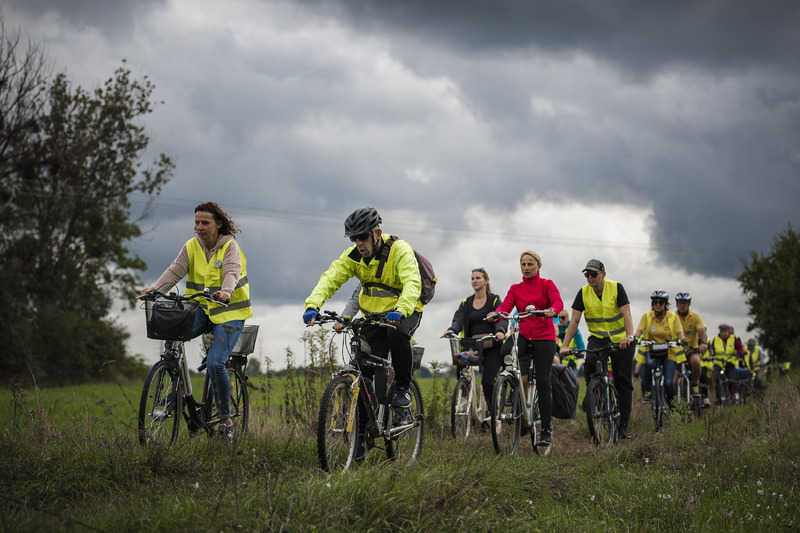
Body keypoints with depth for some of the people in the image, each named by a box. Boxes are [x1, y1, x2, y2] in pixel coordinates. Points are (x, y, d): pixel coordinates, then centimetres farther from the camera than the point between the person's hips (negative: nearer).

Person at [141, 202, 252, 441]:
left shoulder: (229, 246, -9)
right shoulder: (192, 246, 3)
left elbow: (231, 272, -26)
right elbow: (175, 270, -9)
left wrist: (226, 292, -48)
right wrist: (155, 289, -27)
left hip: (229, 311, -4)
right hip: (202, 309, 4)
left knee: (215, 363, -20)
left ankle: (226, 418, -3)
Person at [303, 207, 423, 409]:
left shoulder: (399, 250, -23)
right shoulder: (353, 255, -9)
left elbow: (412, 283, -36)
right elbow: (330, 278, -19)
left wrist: (401, 310, -55)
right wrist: (313, 305, -38)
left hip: (404, 312, -4)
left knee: (397, 332, -37)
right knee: (364, 370, -8)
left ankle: (403, 388, -17)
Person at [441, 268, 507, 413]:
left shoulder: (494, 300, 4)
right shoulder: (466, 303, 15)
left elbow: (502, 318, -12)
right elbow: (458, 319, -2)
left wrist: (500, 331, -35)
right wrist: (452, 329, -27)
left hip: (492, 348, -4)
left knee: (487, 381, -18)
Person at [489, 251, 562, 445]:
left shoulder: (546, 284, 5)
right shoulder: (516, 288, 13)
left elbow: (558, 302, -13)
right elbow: (505, 306, -3)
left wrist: (552, 311, -37)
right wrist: (496, 314, -27)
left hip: (544, 338, -2)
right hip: (523, 337, 2)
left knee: (543, 383, -6)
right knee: (521, 378, -22)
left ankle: (546, 429, 1)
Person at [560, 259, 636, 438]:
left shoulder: (616, 288, -11)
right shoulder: (583, 293, -6)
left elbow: (626, 314, -19)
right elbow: (574, 320, -8)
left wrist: (629, 336, -36)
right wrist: (565, 345, -18)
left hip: (620, 339, -1)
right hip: (597, 338, 1)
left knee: (623, 381, -1)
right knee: (589, 365, -29)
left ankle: (624, 423, 4)